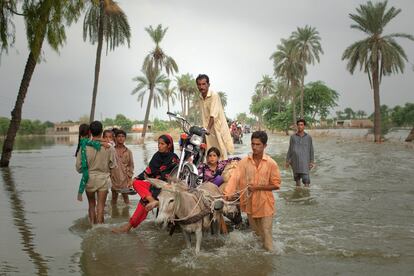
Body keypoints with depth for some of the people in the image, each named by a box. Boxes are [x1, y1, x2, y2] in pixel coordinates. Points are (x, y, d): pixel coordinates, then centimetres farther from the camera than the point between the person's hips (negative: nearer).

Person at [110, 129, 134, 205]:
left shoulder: (128, 152, 2)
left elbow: (131, 166, 5)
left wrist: (130, 179, 0)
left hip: (124, 179, 0)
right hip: (114, 178, 0)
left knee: (125, 196, 6)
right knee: (114, 197, 10)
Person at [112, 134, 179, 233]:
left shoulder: (173, 159, -8)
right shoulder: (157, 155, 10)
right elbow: (149, 170, 10)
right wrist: (136, 178, -1)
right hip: (155, 183, 7)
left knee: (144, 201, -24)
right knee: (136, 182, -20)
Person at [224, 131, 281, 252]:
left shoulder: (271, 163, -10)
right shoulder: (244, 161, -4)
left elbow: (276, 185, -8)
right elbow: (235, 177, -15)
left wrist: (257, 187, -18)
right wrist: (228, 192, -30)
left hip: (265, 203, -3)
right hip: (250, 202, 3)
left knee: (266, 232, -1)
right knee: (256, 231, 20)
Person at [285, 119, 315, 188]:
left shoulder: (308, 137, 3)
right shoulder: (293, 137, 4)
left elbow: (311, 150, 7)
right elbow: (290, 150, 9)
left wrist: (312, 162, 2)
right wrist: (287, 161, 6)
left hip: (305, 161, -1)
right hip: (295, 161, 2)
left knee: (306, 179, -9)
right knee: (297, 177, 10)